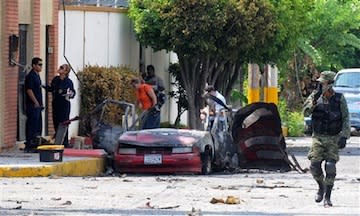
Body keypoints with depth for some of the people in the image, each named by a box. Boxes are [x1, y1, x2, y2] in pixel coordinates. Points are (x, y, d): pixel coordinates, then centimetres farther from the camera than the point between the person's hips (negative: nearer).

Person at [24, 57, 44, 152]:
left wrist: (40, 104, 21)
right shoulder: (30, 76, -13)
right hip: (32, 105, -10)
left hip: (37, 105, 10)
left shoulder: (37, 76, 18)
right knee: (32, 125, -9)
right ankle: (29, 146, -8)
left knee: (38, 126, 13)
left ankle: (35, 145, 18)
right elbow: (29, 90, -19)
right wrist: (36, 102, -20)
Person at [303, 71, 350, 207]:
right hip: (318, 138, 2)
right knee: (314, 165, -7)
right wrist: (314, 99, -21)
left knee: (330, 167, -10)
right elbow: (306, 113, -9)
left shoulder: (339, 99, -4)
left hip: (333, 139, -2)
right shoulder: (315, 97, 2)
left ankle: (327, 197, 1)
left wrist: (344, 136, -13)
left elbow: (346, 119, -4)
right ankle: (321, 187, 21)